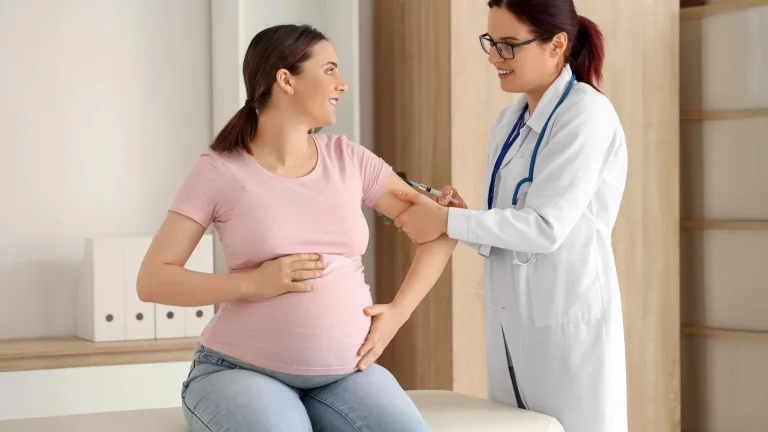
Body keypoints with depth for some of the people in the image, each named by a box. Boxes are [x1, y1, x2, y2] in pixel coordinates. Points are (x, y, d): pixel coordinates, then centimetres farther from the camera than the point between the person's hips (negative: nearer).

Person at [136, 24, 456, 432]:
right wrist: (252, 284, -19)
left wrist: (398, 312, -3)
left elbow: (440, 228, 9)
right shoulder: (219, 170, -5)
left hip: (344, 373, 3)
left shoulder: (348, 159, 5)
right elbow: (152, 281, -7)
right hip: (242, 371, -3)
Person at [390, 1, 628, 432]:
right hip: (514, 323, 7)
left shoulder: (585, 114, -12)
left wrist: (448, 221, -16)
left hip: (569, 321, -7)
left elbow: (546, 226, -19)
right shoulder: (509, 122, 11)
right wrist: (466, 221, -4)